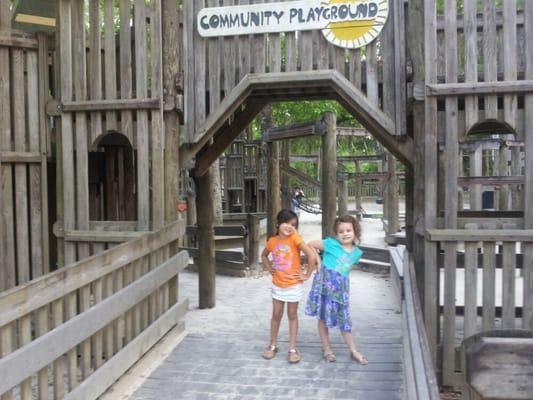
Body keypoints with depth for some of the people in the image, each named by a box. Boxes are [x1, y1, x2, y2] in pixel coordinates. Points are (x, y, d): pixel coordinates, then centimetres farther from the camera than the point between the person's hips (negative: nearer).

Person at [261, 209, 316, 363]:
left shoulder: (295, 238, -18)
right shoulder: (272, 241, -4)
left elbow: (312, 255, -26)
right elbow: (264, 255, 17)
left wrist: (307, 274, -18)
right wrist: (270, 269, 4)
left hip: (294, 285, -3)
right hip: (277, 285, 3)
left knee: (292, 315, 9)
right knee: (276, 315, 13)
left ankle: (292, 349, 19)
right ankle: (273, 346, 28)